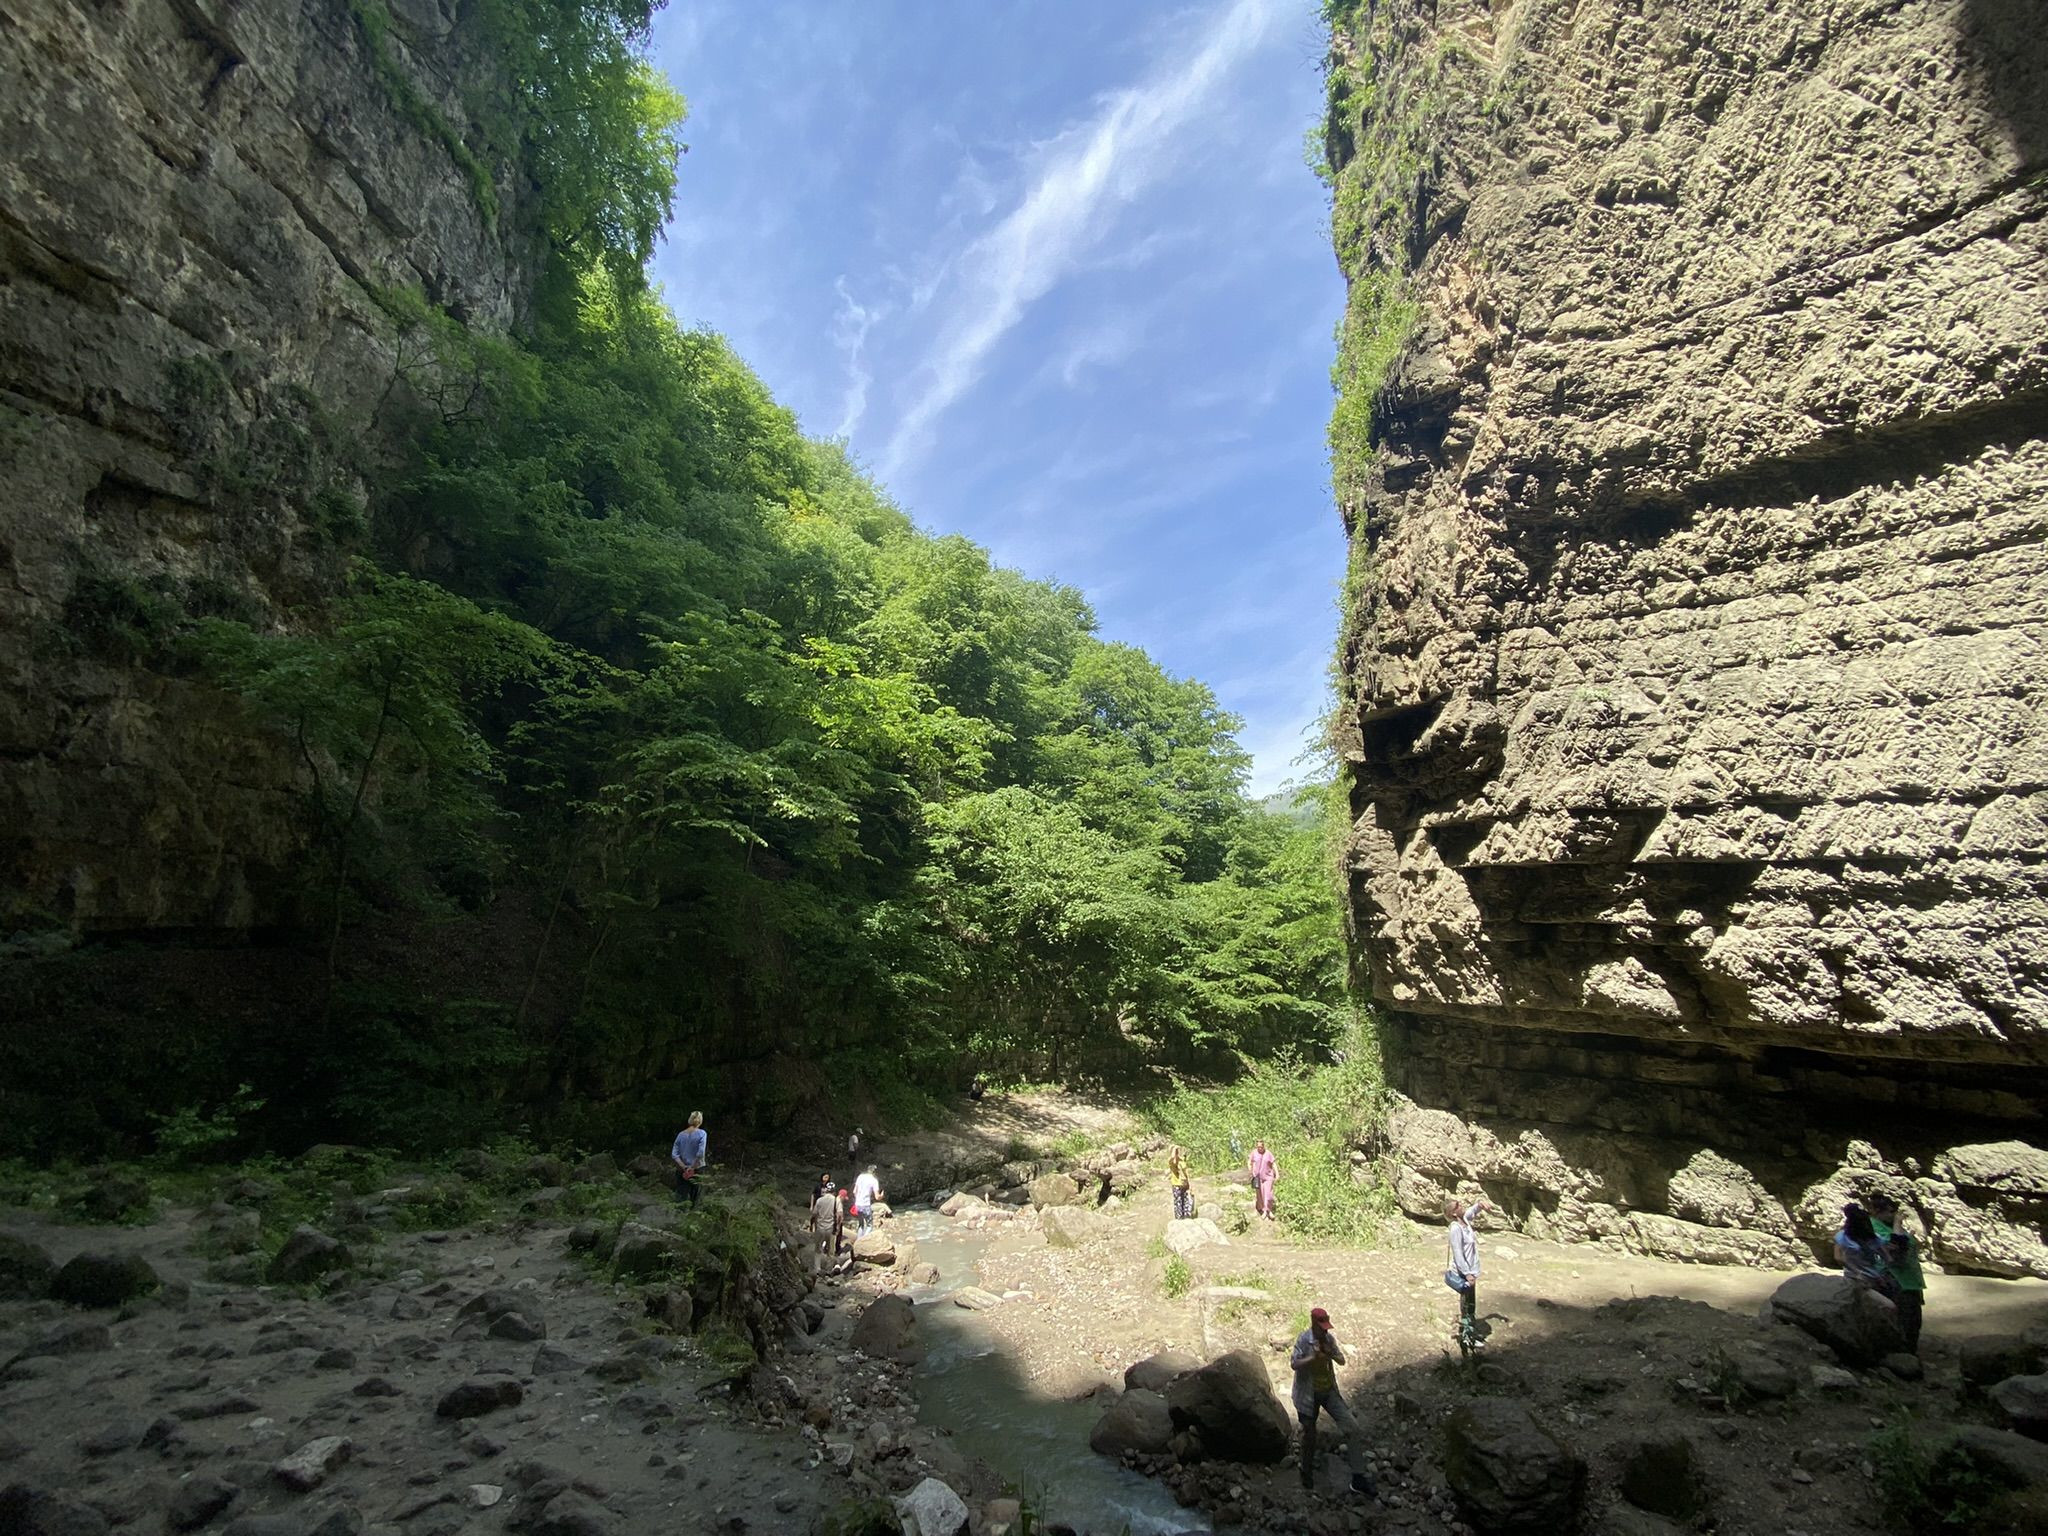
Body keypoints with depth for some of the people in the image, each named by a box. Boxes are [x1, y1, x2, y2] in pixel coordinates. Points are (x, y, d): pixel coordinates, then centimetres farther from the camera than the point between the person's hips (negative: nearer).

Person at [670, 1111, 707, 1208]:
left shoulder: (681, 1134, 2)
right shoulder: (701, 1134, -9)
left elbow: (674, 1155, -4)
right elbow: (700, 1154, -20)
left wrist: (684, 1167, -7)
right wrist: (692, 1167, -12)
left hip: (682, 1171, 2)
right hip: (697, 1170, -2)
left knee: (681, 1197, 5)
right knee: (695, 1198, 10)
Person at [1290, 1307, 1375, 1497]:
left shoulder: (1330, 1337, -6)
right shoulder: (1304, 1339, -20)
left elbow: (1342, 1361, 0)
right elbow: (1294, 1364, -22)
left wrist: (1331, 1354, -21)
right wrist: (1314, 1357, -34)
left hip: (1329, 1391, 4)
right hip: (1309, 1393, -4)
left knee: (1352, 1427, -4)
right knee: (1309, 1433, 12)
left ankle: (1357, 1478, 5)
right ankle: (1307, 1472, 38)